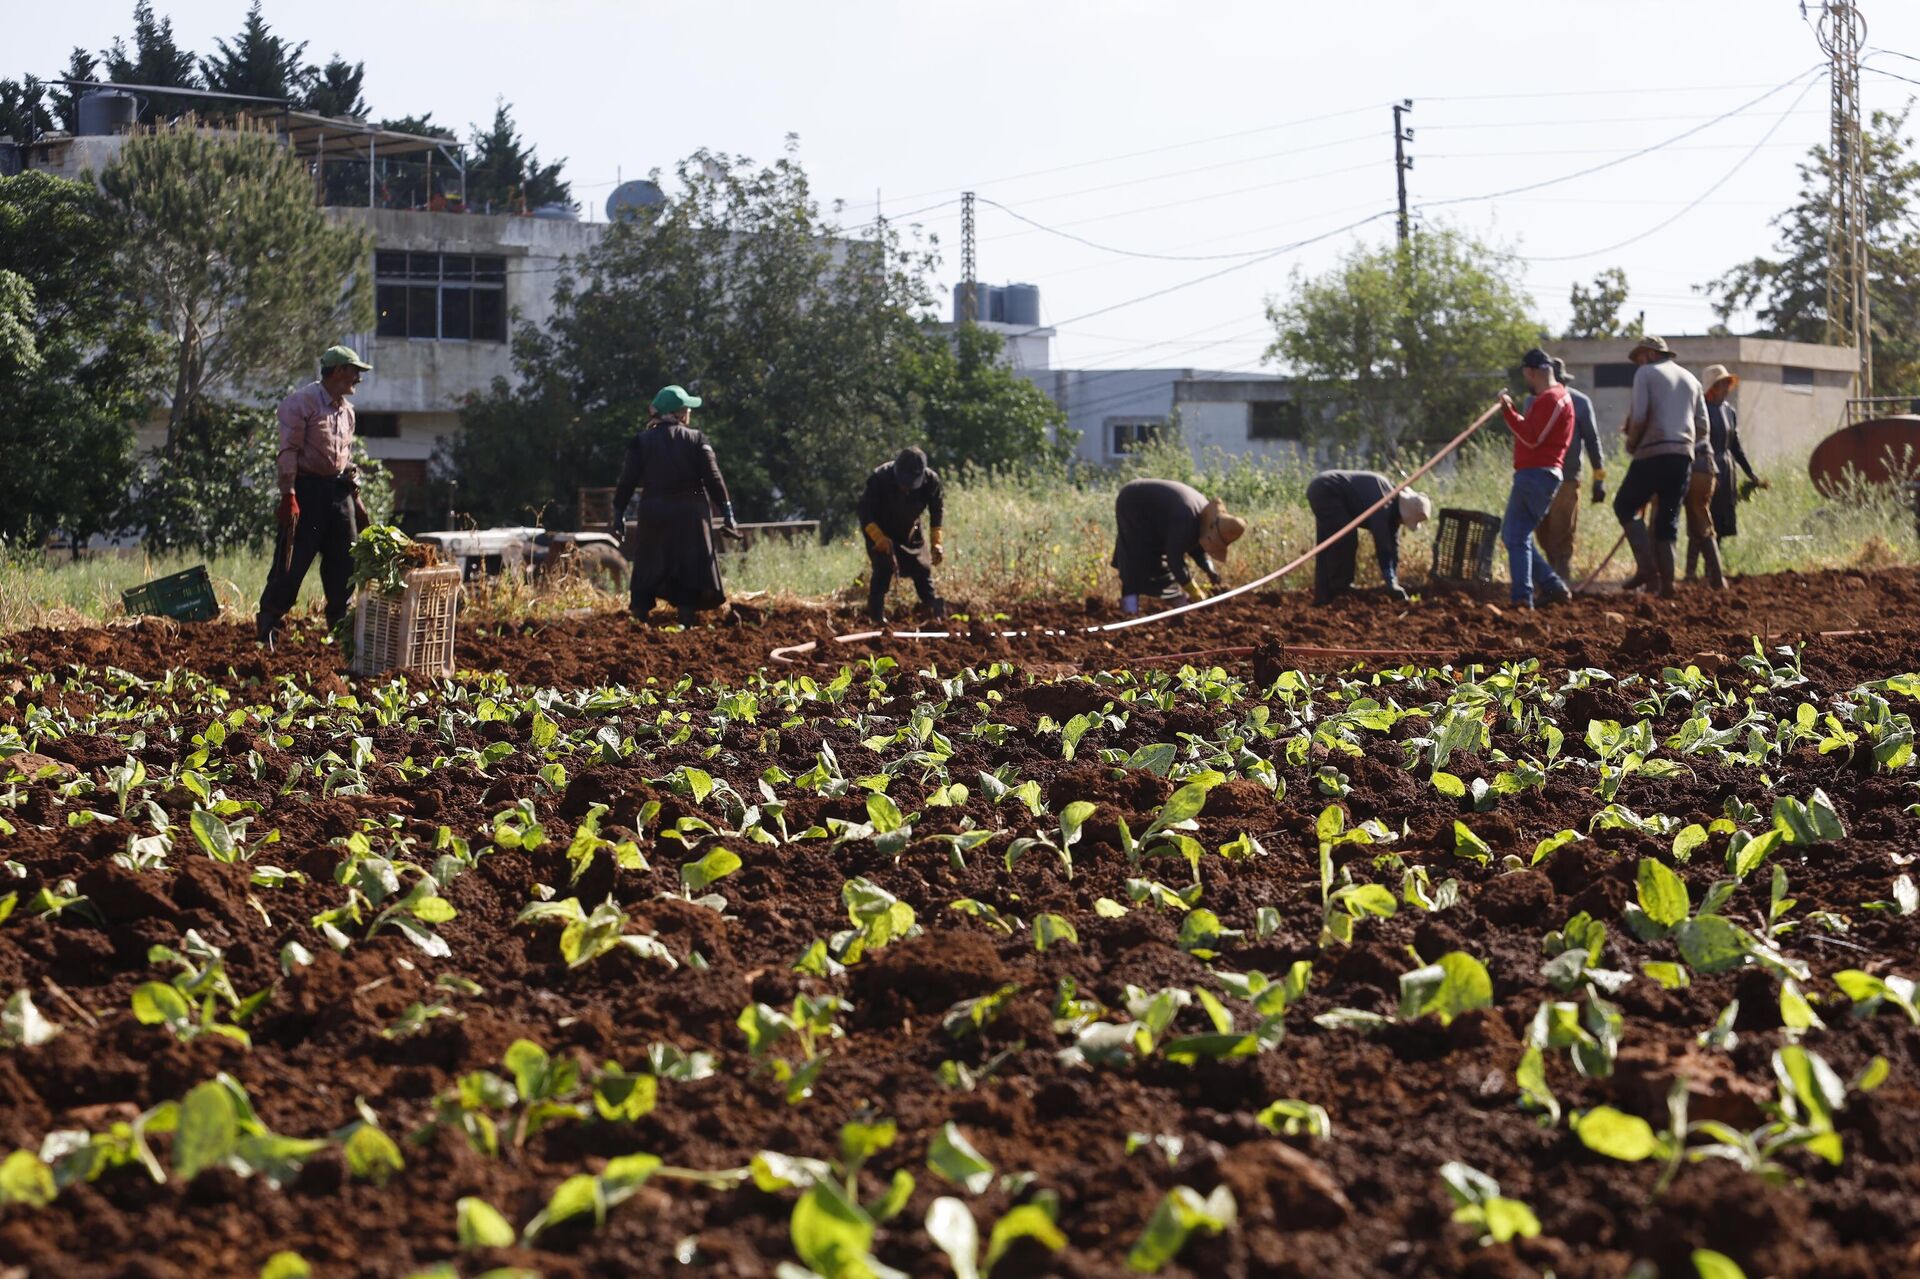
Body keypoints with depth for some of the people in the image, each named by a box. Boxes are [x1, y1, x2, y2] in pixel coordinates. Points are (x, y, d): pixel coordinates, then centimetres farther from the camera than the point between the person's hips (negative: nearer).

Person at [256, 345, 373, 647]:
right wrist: (288, 495, -22)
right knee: (291, 564, -7)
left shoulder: (346, 409, 15)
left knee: (345, 565, 7)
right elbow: (288, 452, -15)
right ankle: (267, 630, -2)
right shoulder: (301, 402, -10)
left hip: (339, 490, 8)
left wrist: (355, 497, 20)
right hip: (307, 488, -7)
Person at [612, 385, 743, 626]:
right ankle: (688, 622, 1)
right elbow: (713, 479, -4)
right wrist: (728, 515, -1)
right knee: (690, 570, 4)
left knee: (646, 577, 8)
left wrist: (619, 514, 5)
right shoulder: (696, 440, -1)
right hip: (690, 515, -1)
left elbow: (627, 480, -1)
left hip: (653, 514, 1)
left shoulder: (641, 441, 2)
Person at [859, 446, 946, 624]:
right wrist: (879, 538, -36)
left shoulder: (930, 480, -24)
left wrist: (936, 542, -11)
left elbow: (937, 510, -7)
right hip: (879, 530, -4)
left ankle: (933, 610, 15)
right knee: (883, 569, -16)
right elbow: (864, 510, -26)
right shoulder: (879, 479, -33)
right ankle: (876, 618, -13)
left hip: (909, 530, 4)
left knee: (922, 569, 4)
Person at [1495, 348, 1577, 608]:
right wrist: (1511, 411, 16)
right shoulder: (1553, 397, 22)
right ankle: (1552, 586, 11)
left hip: (1536, 476, -11)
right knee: (1512, 534, 14)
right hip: (1534, 475, 11)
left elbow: (1532, 438, -19)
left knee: (1516, 536, -10)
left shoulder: (1551, 399, -12)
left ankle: (1521, 598, -14)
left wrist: (1509, 412, -15)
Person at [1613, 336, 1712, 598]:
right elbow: (1702, 424, 16)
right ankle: (1666, 582, 3)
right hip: (1684, 455, 6)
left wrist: (1631, 445, 4)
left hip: (1653, 451, -6)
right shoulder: (1690, 379, 21)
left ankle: (1647, 568, -8)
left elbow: (1639, 417, -9)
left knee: (1625, 506, 6)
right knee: (1668, 517, 10)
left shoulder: (1646, 373, 2)